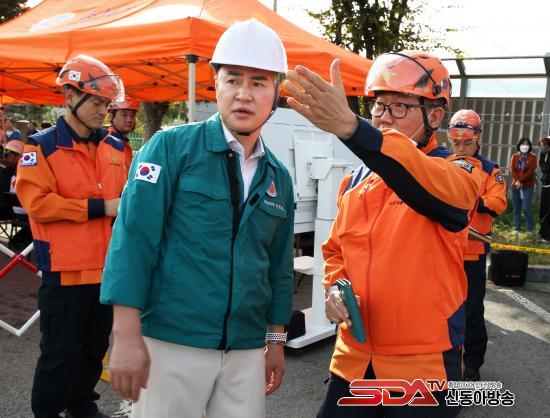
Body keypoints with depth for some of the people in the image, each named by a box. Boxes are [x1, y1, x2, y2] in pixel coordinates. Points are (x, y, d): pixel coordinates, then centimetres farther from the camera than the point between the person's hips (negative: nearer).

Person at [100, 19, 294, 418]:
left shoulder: (278, 176, 8)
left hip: (247, 352, 4)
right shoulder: (171, 147, -6)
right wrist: (127, 336, -17)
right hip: (170, 343, -4)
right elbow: (133, 238, -12)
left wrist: (276, 341, 15)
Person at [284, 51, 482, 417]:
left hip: (424, 365, -4)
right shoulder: (355, 182, 8)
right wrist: (337, 288, -4)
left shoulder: (459, 170, -9)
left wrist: (351, 127, -47)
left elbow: (438, 187, -34)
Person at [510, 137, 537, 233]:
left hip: (528, 186, -3)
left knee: (526, 208, -11)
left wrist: (521, 181, -14)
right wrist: (517, 181, -14)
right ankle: (517, 229, 14)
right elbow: (512, 170, 0)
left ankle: (531, 229, 5)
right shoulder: (515, 156, 10)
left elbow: (531, 171, -8)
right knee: (516, 209, 6)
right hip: (515, 185, 3)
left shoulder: (532, 157, 2)